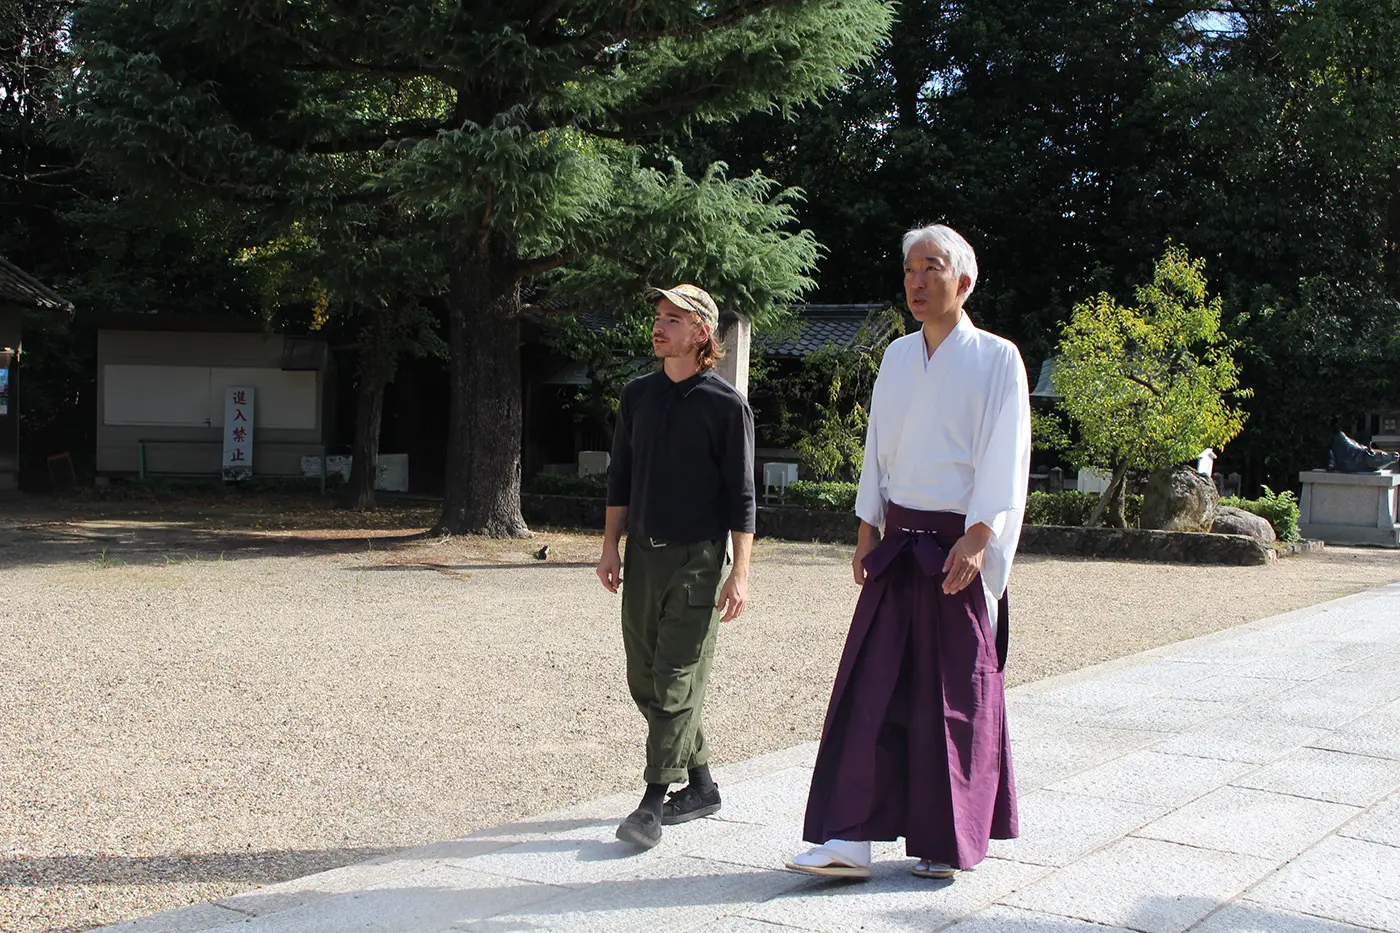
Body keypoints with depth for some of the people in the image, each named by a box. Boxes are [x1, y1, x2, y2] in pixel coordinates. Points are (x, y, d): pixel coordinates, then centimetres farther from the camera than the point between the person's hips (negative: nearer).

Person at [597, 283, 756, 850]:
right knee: (644, 681, 10)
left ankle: (653, 803, -2)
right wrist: (611, 545, 10)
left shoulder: (726, 405, -5)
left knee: (677, 684, -7)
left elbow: (741, 497, -5)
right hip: (643, 554, 6)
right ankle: (701, 786, 24)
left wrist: (740, 573, -10)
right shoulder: (638, 396, 10)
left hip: (699, 558, -6)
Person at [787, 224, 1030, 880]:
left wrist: (976, 540, -18)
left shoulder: (996, 359, -5)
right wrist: (866, 535, 9)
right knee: (871, 685, -1)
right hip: (898, 542, 5)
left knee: (954, 695, 3)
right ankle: (850, 839, 1)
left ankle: (951, 843, 18)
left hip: (960, 546, -5)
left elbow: (1004, 461, -10)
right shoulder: (897, 357, 11)